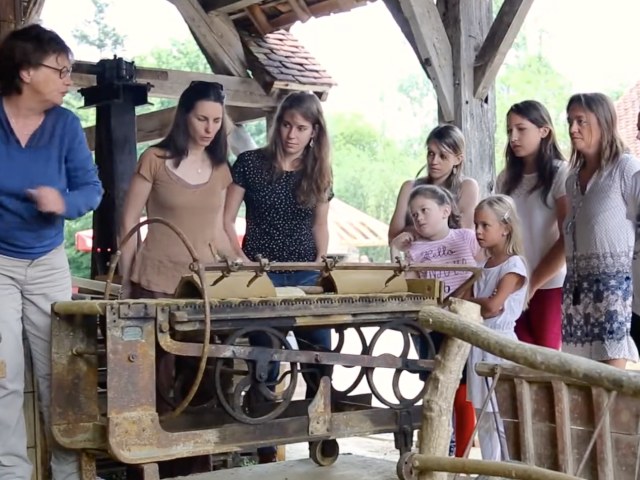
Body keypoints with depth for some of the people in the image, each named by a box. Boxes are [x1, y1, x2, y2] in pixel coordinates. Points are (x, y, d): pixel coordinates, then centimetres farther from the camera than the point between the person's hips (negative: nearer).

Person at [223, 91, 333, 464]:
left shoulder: (319, 172, 8)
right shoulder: (251, 163, -3)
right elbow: (226, 220, -3)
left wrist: (321, 263, 0)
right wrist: (242, 261, -15)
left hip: (307, 277, 4)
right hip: (262, 275, -3)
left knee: (322, 358, 2)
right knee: (266, 363, -2)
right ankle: (266, 449, 9)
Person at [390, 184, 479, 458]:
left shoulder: (467, 238, 2)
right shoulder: (413, 248, 7)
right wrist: (396, 252, -3)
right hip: (431, 330, 3)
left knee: (462, 398, 3)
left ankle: (461, 460, 13)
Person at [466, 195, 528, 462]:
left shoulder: (514, 264, -10)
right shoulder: (482, 265, 13)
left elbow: (493, 304, -20)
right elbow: (484, 309, 10)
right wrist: (479, 309, -12)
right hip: (479, 343, 8)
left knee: (502, 416, -5)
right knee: (484, 417, 12)